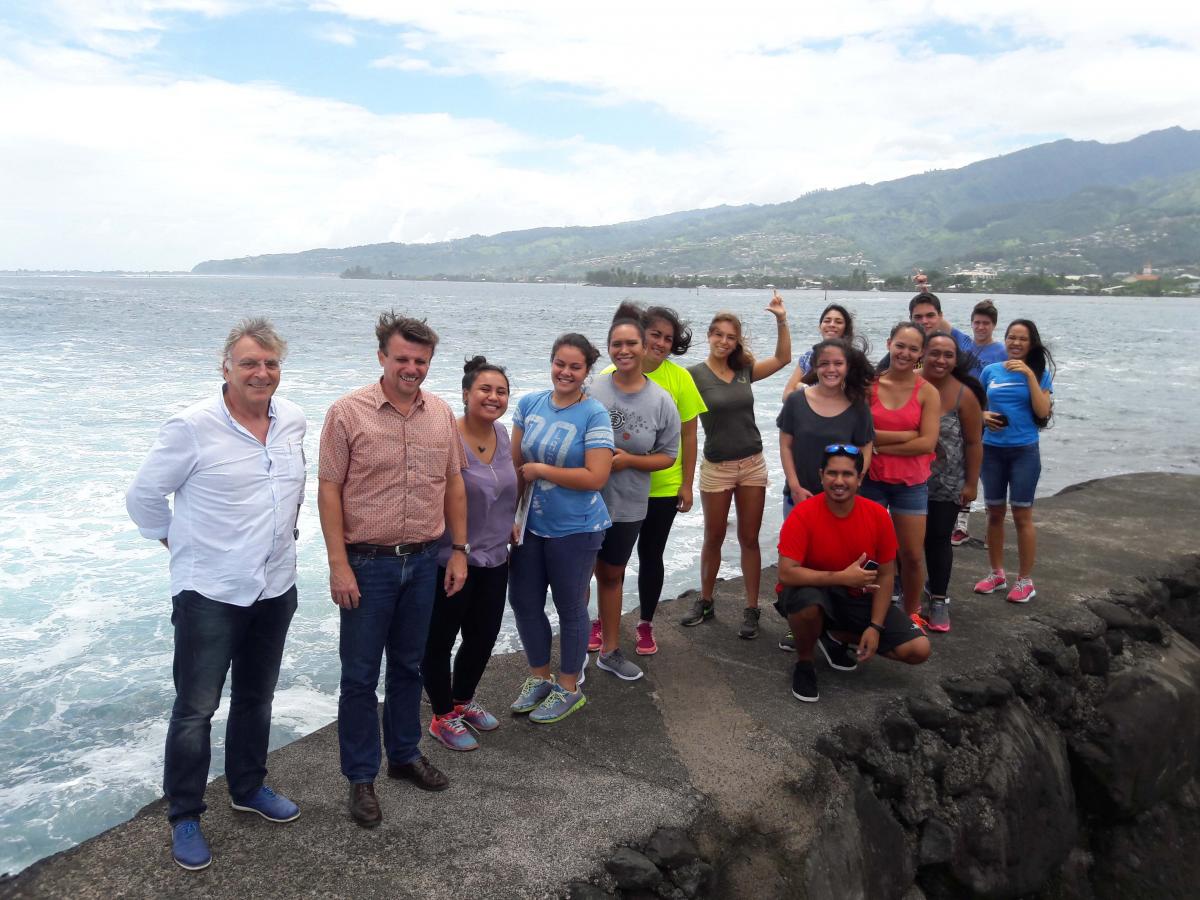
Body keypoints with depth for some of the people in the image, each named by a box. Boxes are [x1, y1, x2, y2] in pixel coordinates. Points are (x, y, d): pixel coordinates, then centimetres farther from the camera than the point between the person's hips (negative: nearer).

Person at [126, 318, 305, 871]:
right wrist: (181, 544, 0)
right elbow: (143, 497, -6)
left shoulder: (293, 421, 0)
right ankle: (184, 816, 22)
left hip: (275, 590, 5)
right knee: (196, 710, 5)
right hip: (209, 593, -5)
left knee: (256, 699, 20)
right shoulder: (193, 427, -16)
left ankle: (248, 788, 39)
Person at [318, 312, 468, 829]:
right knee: (360, 675, 6)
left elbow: (454, 483, 10)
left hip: (423, 561, 4)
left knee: (409, 665, 18)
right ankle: (361, 778, 20)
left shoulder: (441, 413, 3)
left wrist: (459, 549, 8)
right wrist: (338, 564, -14)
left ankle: (405, 754, 36)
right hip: (367, 563, -4)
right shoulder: (348, 412, -11)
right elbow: (328, 490, -11)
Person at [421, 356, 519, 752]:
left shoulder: (501, 434, 3)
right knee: (439, 642, 10)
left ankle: (463, 701, 41)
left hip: (494, 559, 7)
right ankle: (442, 717, 28)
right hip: (448, 560, -7)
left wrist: (509, 524, 16)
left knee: (483, 638, 19)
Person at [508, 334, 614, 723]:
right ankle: (539, 677, 37)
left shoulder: (594, 414, -15)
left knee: (570, 607, 11)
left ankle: (569, 688, 30)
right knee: (524, 602, 15)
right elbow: (516, 465, 4)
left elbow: (596, 477, -21)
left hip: (574, 530, -5)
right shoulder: (529, 404, 0)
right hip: (530, 524, 5)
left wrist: (539, 469, -17)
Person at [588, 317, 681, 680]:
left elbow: (668, 456, -2)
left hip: (627, 506, 2)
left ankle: (610, 650, 35)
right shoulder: (591, 389, -11)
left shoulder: (661, 401, -5)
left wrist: (628, 460, -16)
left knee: (612, 576, 20)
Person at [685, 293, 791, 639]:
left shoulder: (745, 370, 4)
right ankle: (705, 602, 27)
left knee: (749, 539, 6)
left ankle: (752, 610, 14)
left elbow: (782, 358, 6)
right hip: (716, 467, -3)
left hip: (752, 464, 3)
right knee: (713, 539, 10)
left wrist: (781, 319, -4)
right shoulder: (695, 374, -8)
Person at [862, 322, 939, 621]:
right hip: (871, 480, 0)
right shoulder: (869, 384, -2)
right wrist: (907, 435, -14)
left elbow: (928, 442, -11)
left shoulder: (927, 392, -3)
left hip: (911, 482, 0)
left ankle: (911, 614, 27)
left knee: (913, 556, 7)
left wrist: (880, 444, -12)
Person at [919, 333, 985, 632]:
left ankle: (938, 600, 19)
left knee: (938, 539, 5)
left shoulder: (964, 395, -10)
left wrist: (971, 484, -4)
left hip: (946, 484, -1)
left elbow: (974, 442, -4)